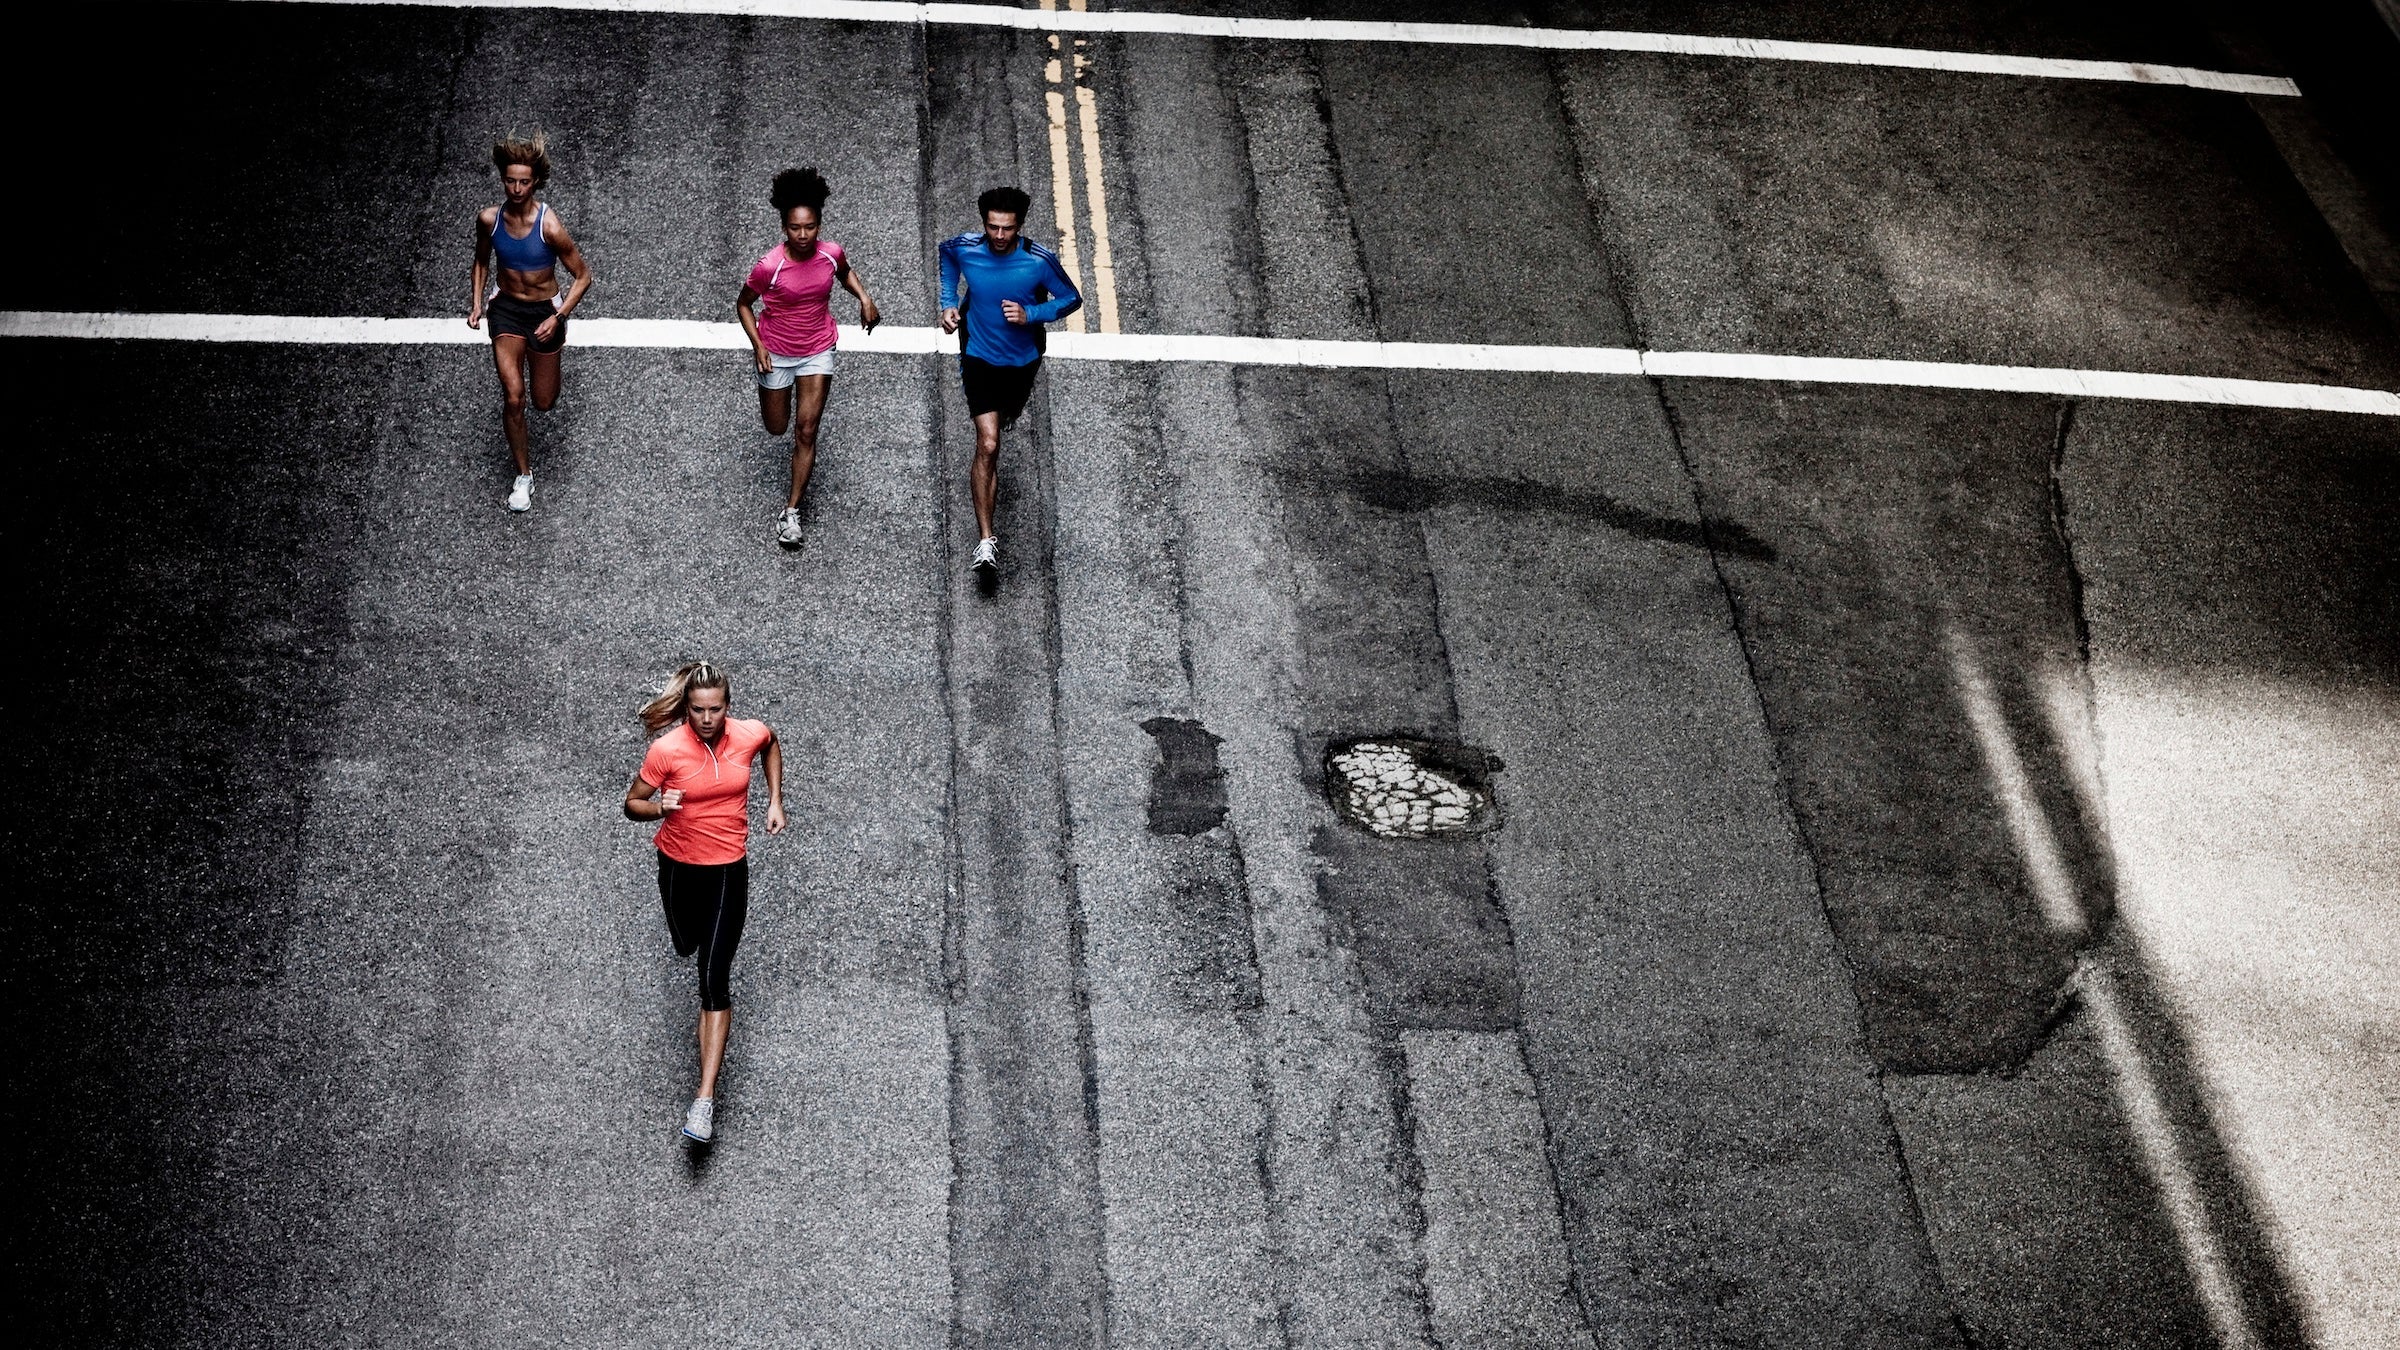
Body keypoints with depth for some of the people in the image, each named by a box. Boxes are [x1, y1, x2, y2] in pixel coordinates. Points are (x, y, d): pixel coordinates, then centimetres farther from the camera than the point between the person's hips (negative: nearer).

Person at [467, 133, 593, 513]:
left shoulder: (549, 226, -24)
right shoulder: (488, 219, -12)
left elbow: (583, 276, -14)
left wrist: (557, 318, -21)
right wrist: (476, 304, -2)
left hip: (544, 310, -1)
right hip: (506, 308, 2)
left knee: (544, 403, 12)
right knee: (513, 396, -13)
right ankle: (524, 475, 5)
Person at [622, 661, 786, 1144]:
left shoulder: (750, 735, -14)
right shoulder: (666, 749, -20)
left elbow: (772, 744, 12)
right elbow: (632, 804, -8)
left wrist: (775, 801, 7)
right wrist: (658, 806, -30)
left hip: (728, 870, -1)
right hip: (678, 865, 1)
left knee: (714, 980, -8)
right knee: (686, 945, 27)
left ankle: (705, 1099, -10)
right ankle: (690, 931, 70)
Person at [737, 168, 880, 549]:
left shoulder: (832, 253, -16)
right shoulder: (770, 266, -26)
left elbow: (845, 273, 10)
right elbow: (743, 304, -8)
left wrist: (865, 298, -8)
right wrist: (757, 345, -19)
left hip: (818, 351, 1)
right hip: (776, 353, -1)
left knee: (806, 430, -3)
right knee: (776, 428, 17)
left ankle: (791, 511, 6)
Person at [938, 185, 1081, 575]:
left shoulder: (1040, 259, -20)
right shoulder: (964, 247, -16)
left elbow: (1072, 299, -7)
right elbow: (946, 253, 10)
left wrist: (1029, 315, -22)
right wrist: (949, 301, 1)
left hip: (1023, 361, 2)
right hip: (979, 358, -2)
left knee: (1000, 424, 27)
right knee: (988, 444, -15)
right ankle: (987, 540, -14)